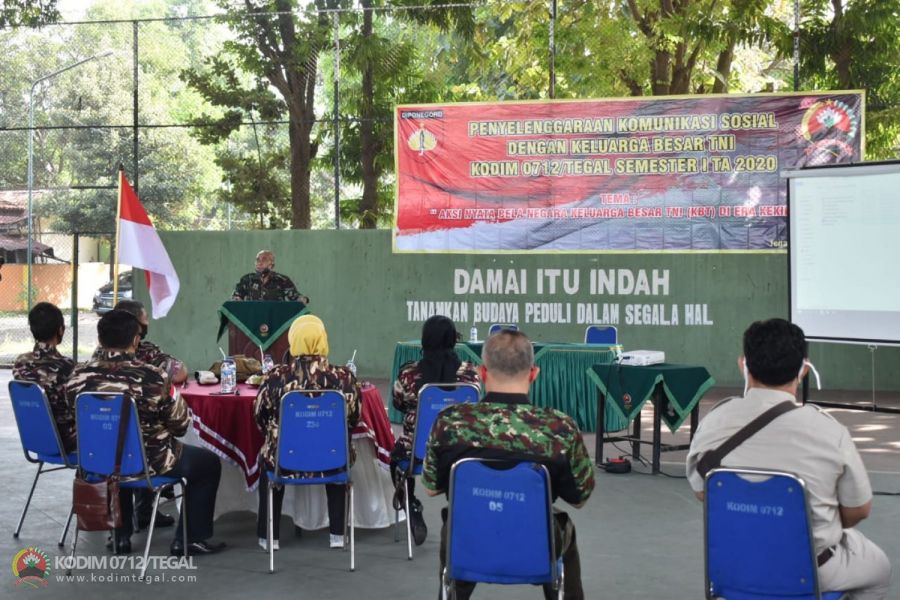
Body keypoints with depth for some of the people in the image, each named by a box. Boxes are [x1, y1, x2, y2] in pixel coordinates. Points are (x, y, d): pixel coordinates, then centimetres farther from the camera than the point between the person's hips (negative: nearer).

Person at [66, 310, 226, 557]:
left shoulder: (78, 377, -10)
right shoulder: (152, 377, -23)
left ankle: (120, 535, 42)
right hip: (147, 463, -5)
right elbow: (181, 424, -11)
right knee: (209, 463, 18)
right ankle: (192, 538, 19)